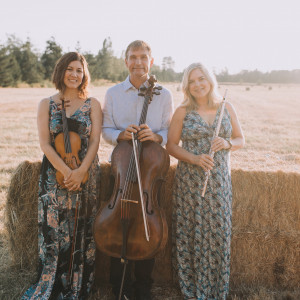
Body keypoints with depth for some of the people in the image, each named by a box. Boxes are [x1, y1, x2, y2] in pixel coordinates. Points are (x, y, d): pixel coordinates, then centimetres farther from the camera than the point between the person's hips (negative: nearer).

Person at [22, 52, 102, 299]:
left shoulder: (92, 104, 4)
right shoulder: (47, 104, 4)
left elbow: (95, 141, -3)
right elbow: (45, 144, -4)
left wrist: (81, 171, -16)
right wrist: (67, 172, -16)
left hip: (86, 174, 0)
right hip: (55, 174, 0)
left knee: (82, 231, 6)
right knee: (53, 231, 3)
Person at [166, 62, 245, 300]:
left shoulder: (227, 108, 5)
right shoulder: (183, 112, 0)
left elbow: (240, 140, 11)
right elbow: (171, 145, 0)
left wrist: (227, 143, -11)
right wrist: (194, 158, -16)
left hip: (219, 182, 2)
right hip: (190, 182, -1)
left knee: (218, 233, 6)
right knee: (191, 234, 5)